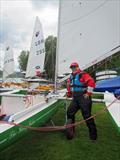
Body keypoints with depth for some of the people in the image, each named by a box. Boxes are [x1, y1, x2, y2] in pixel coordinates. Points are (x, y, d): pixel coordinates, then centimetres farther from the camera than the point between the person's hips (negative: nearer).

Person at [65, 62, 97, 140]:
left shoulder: (83, 74, -10)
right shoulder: (71, 77, 15)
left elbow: (91, 82, -21)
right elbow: (69, 85, 31)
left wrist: (88, 93, -18)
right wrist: (69, 93, 26)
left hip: (83, 98, -8)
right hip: (75, 98, 8)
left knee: (87, 115, -4)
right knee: (70, 112, 6)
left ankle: (93, 134, 12)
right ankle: (70, 130, 24)